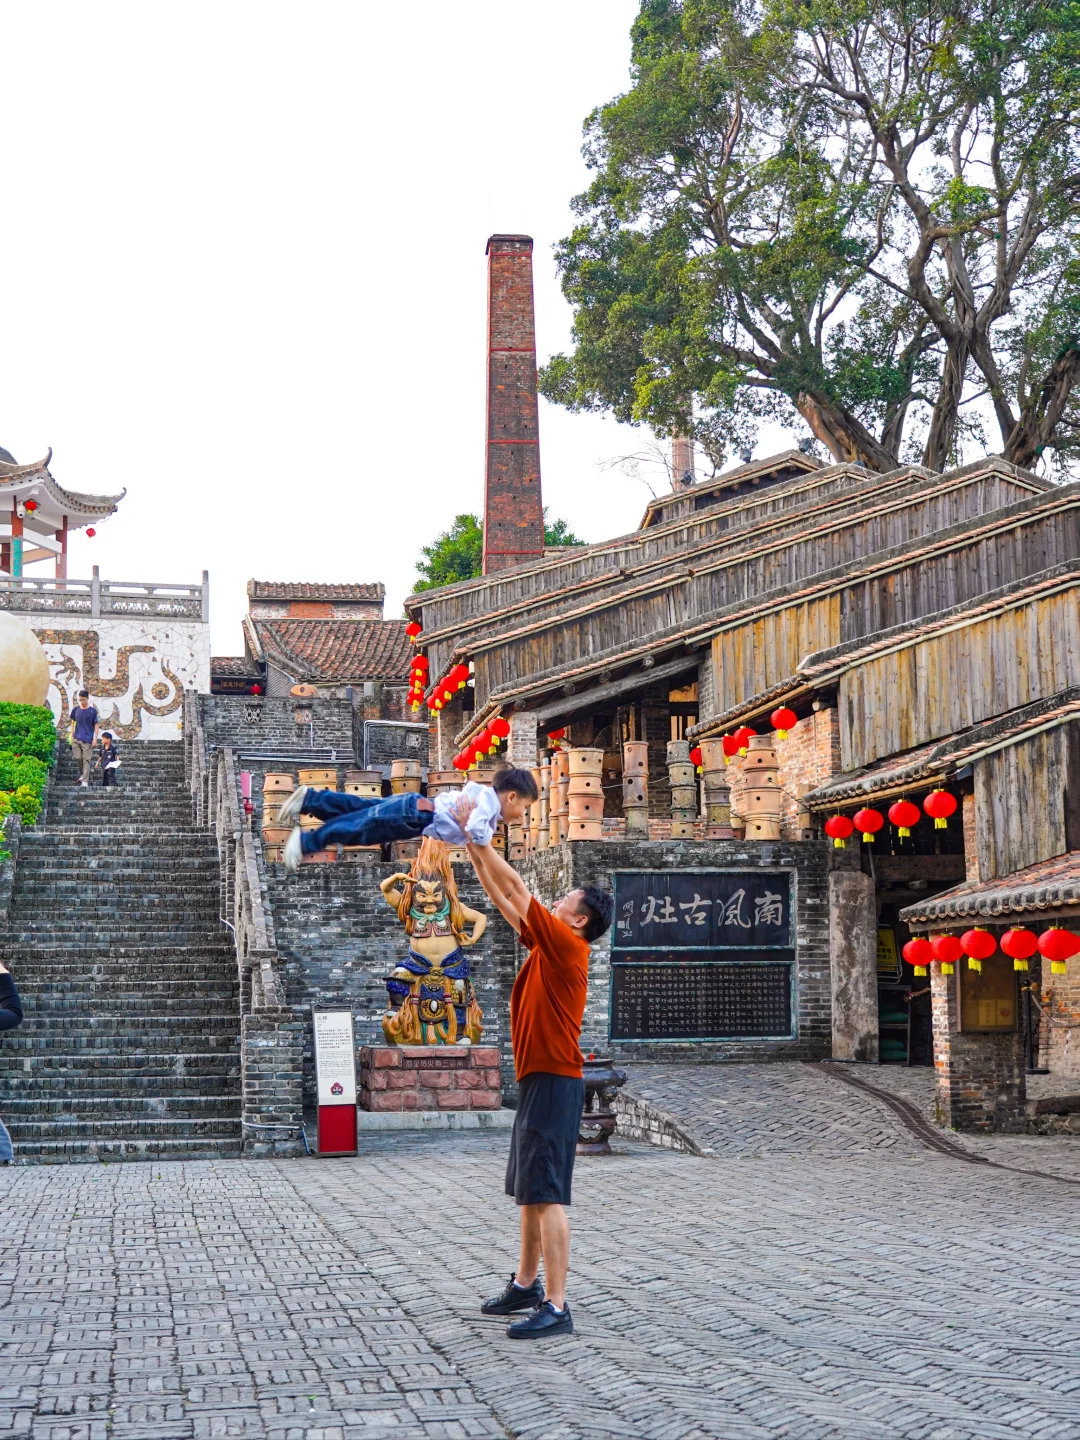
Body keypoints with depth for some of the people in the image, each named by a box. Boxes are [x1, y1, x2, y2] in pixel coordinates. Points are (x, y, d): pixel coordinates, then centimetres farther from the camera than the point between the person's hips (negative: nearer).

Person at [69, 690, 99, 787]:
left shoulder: (93, 711, -1)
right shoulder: (76, 710, 6)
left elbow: (96, 725, 0)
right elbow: (73, 723, 14)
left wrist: (95, 738, -6)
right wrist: (72, 735, 8)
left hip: (87, 739, -3)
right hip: (76, 738, 3)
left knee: (86, 760, -5)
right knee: (78, 758, 5)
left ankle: (85, 781, -5)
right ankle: (83, 774, 29)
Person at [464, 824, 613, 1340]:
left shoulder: (566, 944, -12)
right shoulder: (546, 945, 13)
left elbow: (515, 888, -13)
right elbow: (504, 898, 19)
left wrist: (479, 839, -8)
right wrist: (474, 851, 15)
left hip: (554, 1084, -10)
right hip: (537, 1080, 10)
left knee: (547, 1194, -12)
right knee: (530, 1191, 18)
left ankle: (555, 1307, -12)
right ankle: (526, 1284, 30)